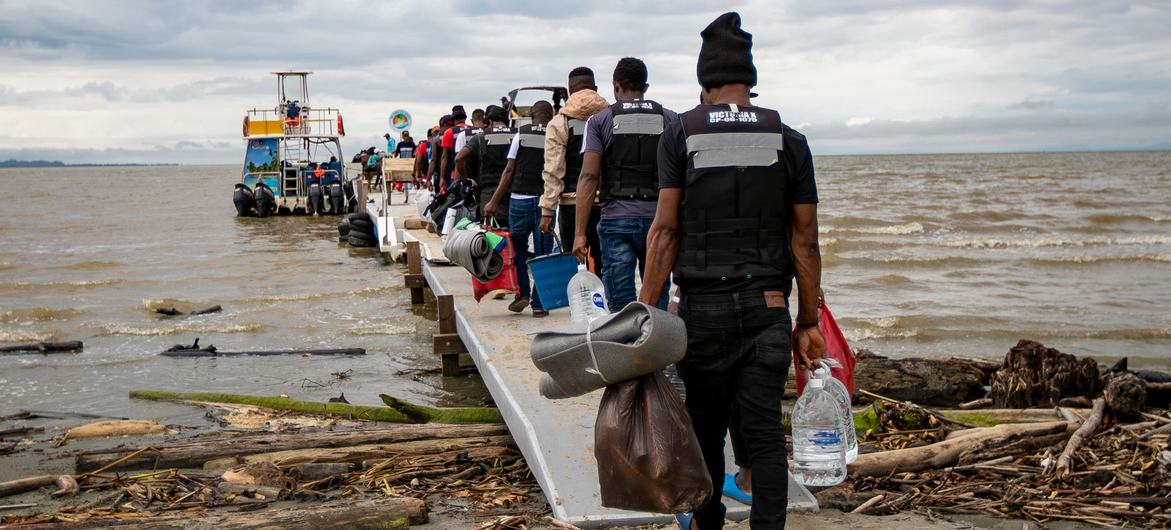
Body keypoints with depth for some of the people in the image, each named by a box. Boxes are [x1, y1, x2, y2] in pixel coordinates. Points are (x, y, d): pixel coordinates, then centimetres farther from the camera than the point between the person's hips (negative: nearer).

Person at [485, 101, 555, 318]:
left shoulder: (521, 134, 1)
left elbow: (509, 170, -2)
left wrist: (495, 201, 0)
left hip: (519, 197, 0)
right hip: (545, 200, 0)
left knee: (518, 249, 17)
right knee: (543, 254, 5)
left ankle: (522, 293, 7)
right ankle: (539, 304, 5)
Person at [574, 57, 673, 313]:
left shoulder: (600, 120, 4)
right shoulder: (670, 119, 9)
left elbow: (589, 177, -4)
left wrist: (579, 233, -5)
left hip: (617, 220, -1)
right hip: (658, 218, 1)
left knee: (621, 305, 1)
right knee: (658, 304, 8)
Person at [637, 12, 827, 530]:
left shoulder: (680, 134, 0)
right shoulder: (789, 141, 4)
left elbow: (665, 229, -5)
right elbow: (805, 242, 4)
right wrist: (808, 322, 10)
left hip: (703, 307, 0)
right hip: (768, 308, 1)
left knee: (706, 427, 14)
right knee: (764, 433, 2)